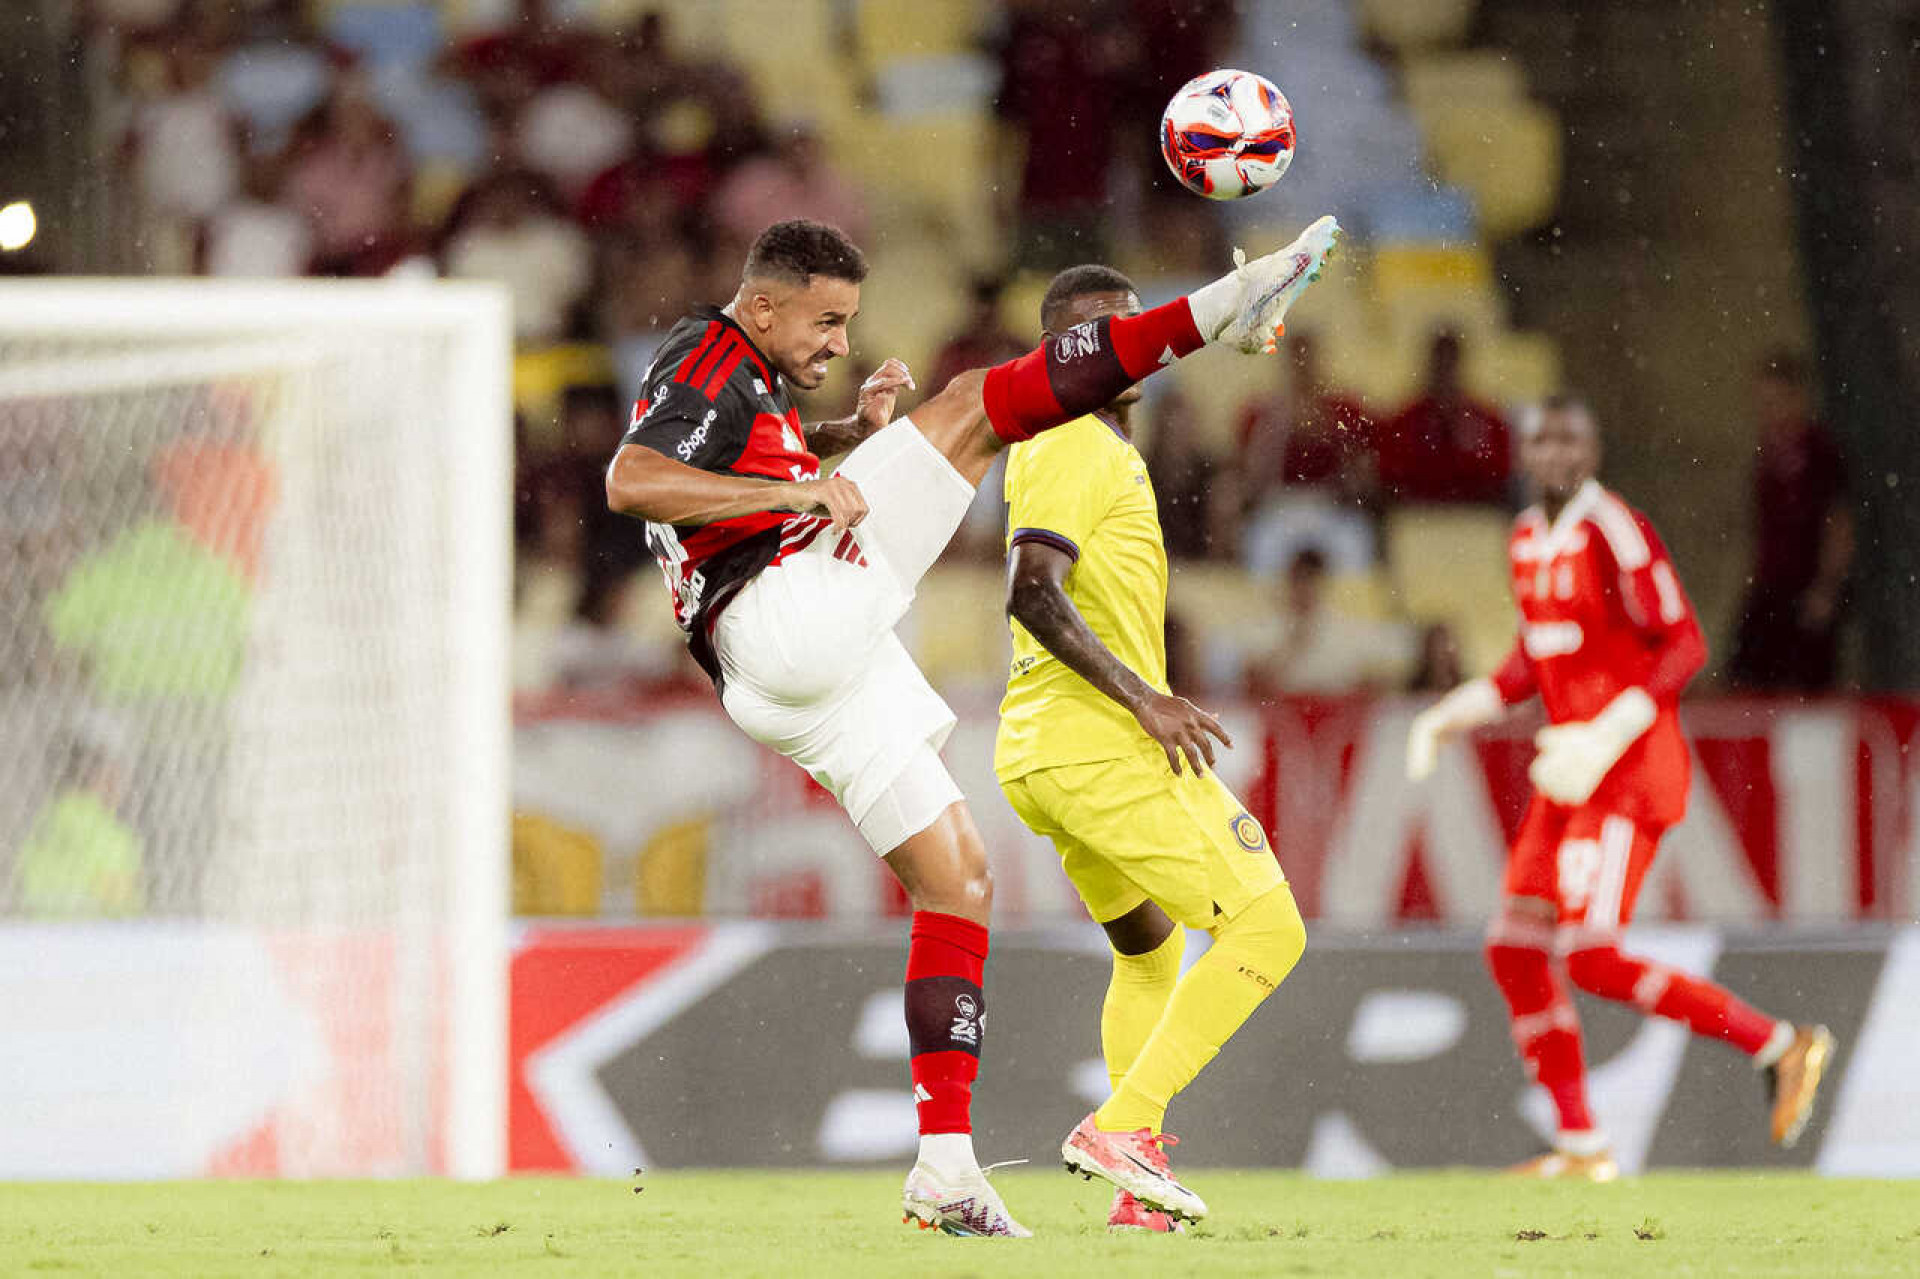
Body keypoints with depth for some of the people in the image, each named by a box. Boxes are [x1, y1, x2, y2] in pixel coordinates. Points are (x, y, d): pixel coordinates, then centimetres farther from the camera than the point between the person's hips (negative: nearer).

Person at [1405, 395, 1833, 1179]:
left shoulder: (1613, 532, -13)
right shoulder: (1530, 540, 14)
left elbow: (1684, 645, -16)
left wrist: (1607, 739, -24)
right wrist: (1448, 717, 14)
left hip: (1630, 769, -9)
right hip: (1570, 776, 9)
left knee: (1591, 958, -18)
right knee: (1515, 950, 5)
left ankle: (1778, 1045, -8)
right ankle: (1582, 1147, 12)